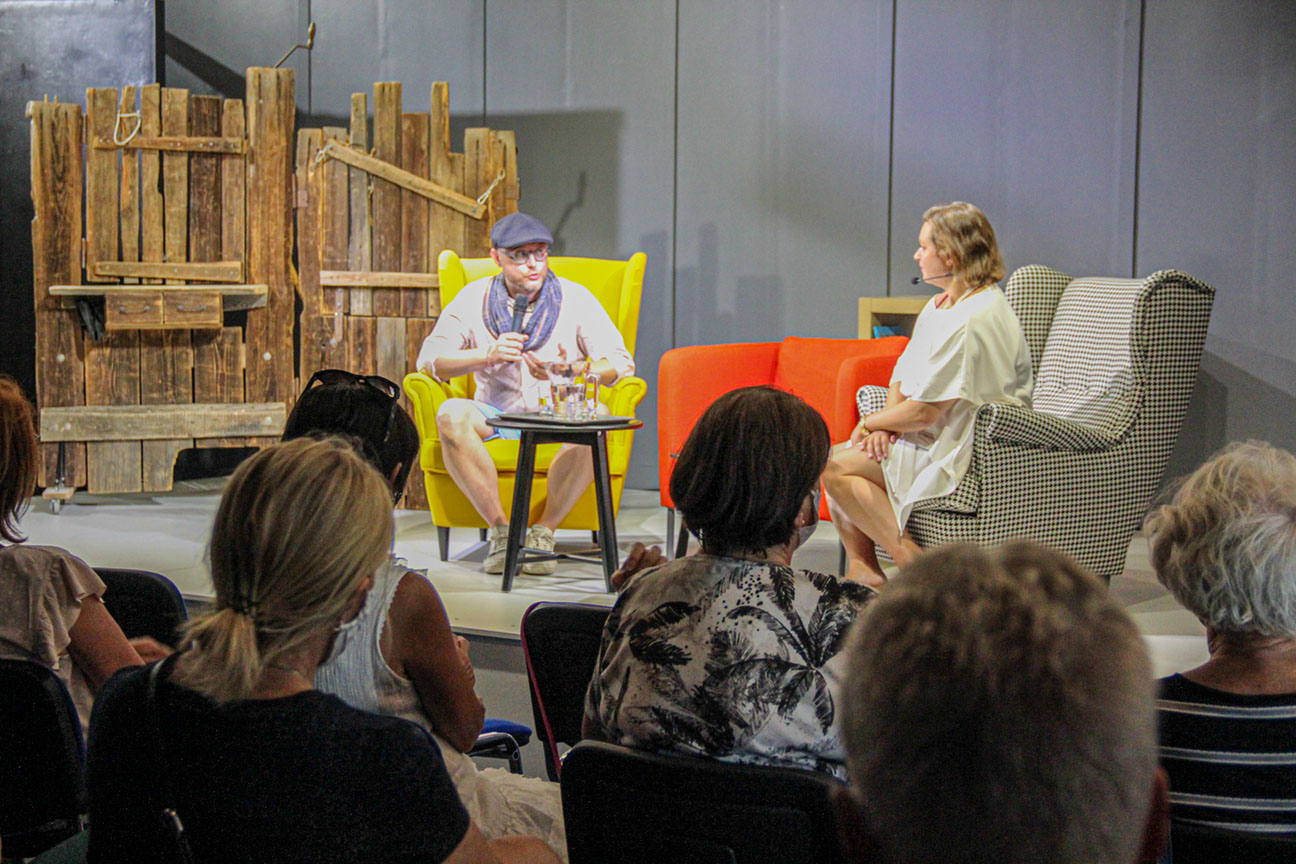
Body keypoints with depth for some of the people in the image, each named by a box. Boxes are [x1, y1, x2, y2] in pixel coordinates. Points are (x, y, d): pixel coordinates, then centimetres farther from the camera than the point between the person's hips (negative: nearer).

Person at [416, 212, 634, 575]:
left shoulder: (575, 297, 0)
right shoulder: (475, 298, 2)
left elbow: (620, 362, -3)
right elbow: (430, 358, -4)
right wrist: (488, 355, -20)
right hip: (496, 415, 1)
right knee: (451, 414, -30)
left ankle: (544, 530, -22)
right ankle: (501, 529, -23)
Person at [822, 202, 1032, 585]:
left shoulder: (975, 320, -22)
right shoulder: (940, 306, 12)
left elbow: (924, 412, -21)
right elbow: (903, 377, 16)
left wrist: (871, 423, -4)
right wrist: (886, 424, -4)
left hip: (965, 454, -11)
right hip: (937, 441, 11)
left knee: (836, 467, -17)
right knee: (830, 457, 2)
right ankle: (863, 569, 1)